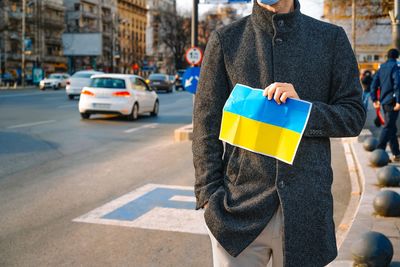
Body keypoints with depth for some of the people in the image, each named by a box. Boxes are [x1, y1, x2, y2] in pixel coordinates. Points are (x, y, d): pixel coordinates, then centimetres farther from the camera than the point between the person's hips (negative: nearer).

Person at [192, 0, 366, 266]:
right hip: (239, 207, 0)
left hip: (307, 208, 1)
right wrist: (209, 195, -6)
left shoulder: (332, 38, 6)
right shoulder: (225, 39, 4)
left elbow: (354, 116, 5)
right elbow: (206, 125, 2)